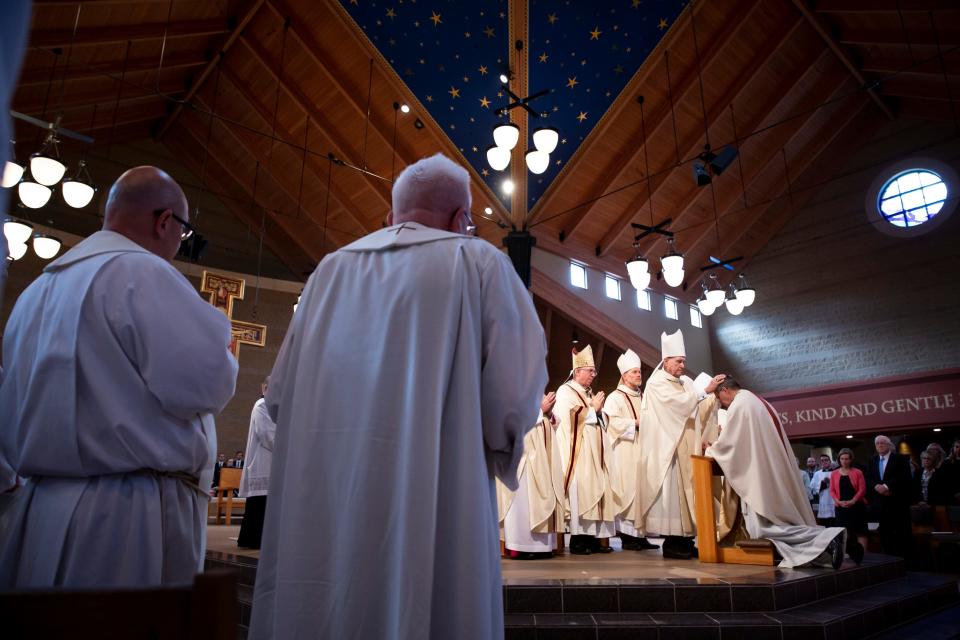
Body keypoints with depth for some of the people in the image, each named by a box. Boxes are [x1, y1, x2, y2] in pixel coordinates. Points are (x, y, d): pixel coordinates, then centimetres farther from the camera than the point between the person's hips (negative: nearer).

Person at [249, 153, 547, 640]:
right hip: (433, 508, -4)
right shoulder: (479, 262, 0)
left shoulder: (332, 269, 11)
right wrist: (493, 444, 12)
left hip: (319, 509, 4)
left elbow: (279, 398, 8)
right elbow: (515, 397, -9)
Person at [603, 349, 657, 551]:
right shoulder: (615, 398, -3)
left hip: (642, 452, 7)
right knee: (627, 490, -7)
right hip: (625, 454, -7)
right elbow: (612, 422, -17)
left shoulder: (642, 398, 19)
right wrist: (635, 423, -14)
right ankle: (626, 536, -1)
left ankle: (640, 534, 11)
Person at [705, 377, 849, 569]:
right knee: (786, 520, 12)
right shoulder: (757, 401, 19)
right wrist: (716, 448, 26)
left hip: (763, 476, -10)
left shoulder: (738, 405, -10)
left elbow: (726, 444, -9)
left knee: (762, 527, -8)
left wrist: (709, 451, 10)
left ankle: (825, 538, -18)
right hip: (776, 473, 10)